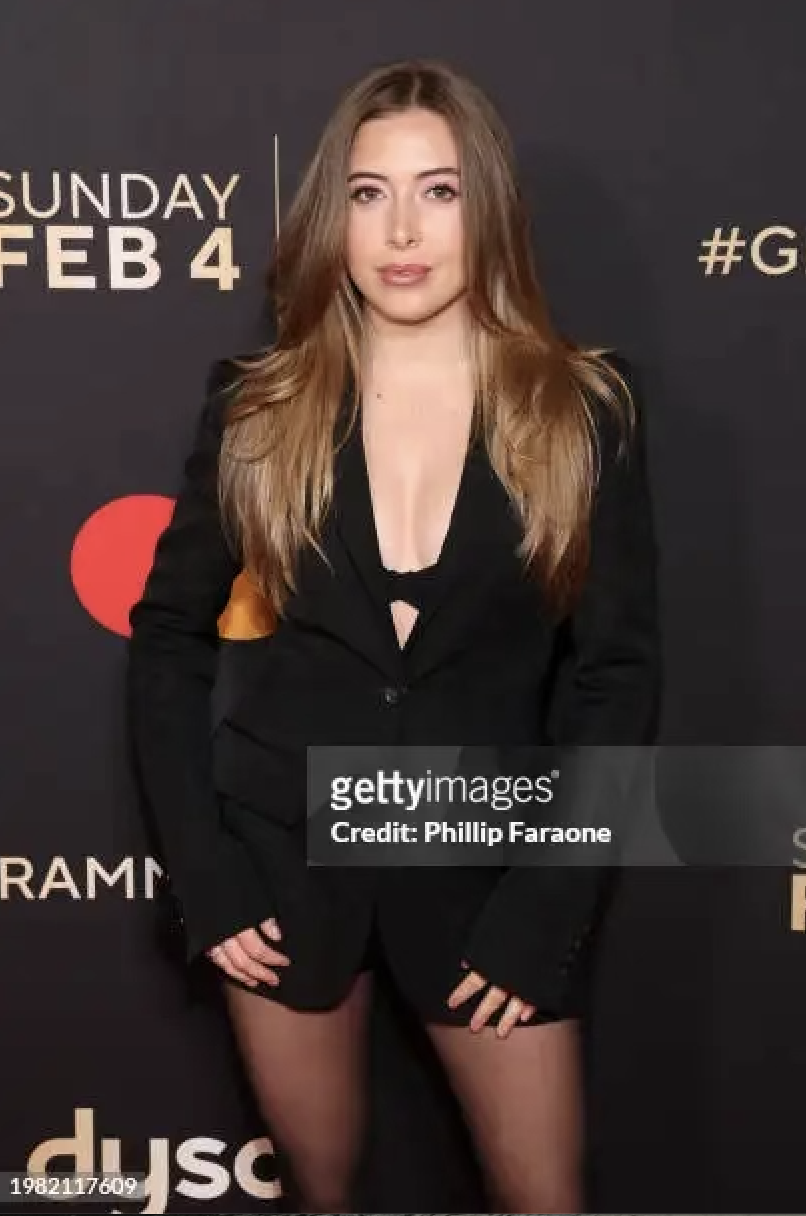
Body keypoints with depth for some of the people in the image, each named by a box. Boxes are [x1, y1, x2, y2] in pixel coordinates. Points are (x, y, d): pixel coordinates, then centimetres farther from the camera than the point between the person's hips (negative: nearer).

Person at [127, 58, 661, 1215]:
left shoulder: (583, 408, -5)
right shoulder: (260, 405, -3)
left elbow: (618, 674, -5)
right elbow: (167, 638, 2)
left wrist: (547, 903, -11)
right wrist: (200, 870, -4)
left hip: (484, 864, 0)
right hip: (283, 853, 1)